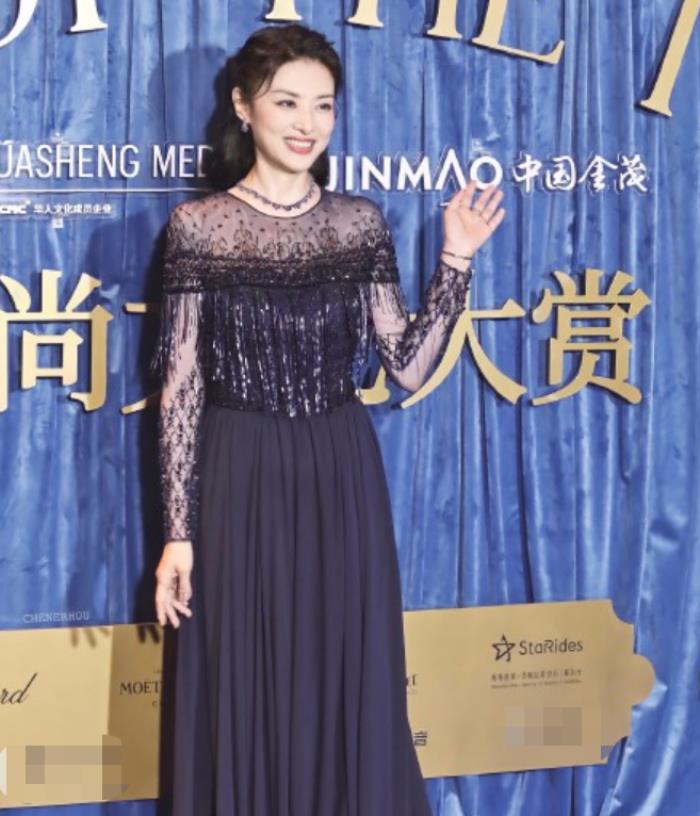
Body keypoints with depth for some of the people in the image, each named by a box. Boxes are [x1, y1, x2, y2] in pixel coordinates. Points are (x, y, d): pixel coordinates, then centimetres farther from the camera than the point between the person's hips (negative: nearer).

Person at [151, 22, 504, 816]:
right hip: (239, 482, -2)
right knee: (245, 697, 4)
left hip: (341, 480, 2)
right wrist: (177, 531, -8)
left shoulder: (360, 221, 4)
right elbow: (179, 387, -5)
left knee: (350, 694, 7)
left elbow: (408, 366, 2)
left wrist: (456, 261, -6)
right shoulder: (198, 225, -4)